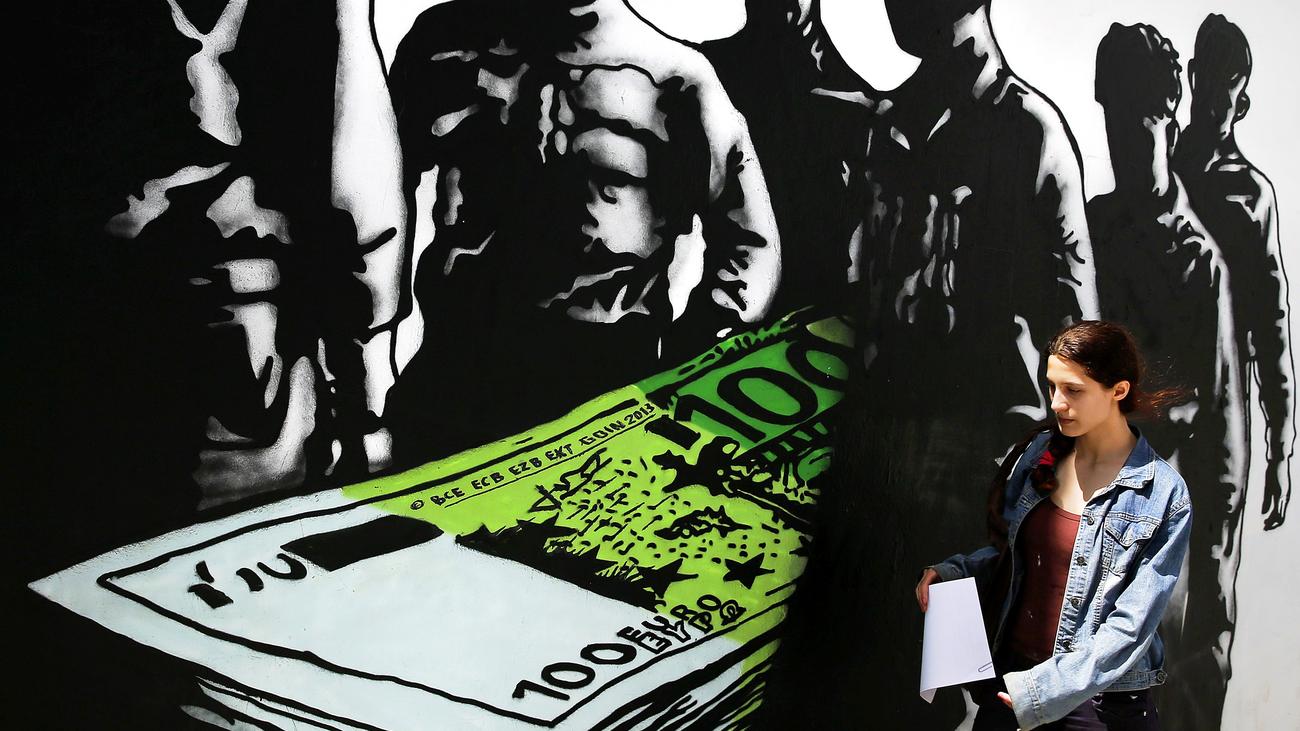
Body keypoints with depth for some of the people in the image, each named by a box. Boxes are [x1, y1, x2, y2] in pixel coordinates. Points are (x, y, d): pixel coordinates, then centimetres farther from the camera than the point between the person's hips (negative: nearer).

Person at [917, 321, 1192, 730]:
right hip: (1013, 677, 4)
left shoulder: (1163, 497, -14)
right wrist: (953, 571, -3)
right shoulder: (1039, 454, 1)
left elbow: (1131, 626, -16)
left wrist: (1045, 691, -22)